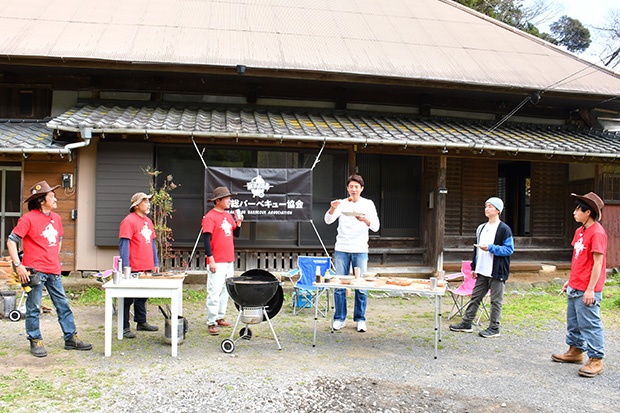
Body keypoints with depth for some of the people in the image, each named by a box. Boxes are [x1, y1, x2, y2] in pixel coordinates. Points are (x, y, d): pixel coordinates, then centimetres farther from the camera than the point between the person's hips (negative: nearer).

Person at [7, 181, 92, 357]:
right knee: (34, 308, 3)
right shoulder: (29, 218, -8)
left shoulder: (56, 218, 12)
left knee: (63, 305, 8)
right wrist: (18, 265, -13)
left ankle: (71, 338, 15)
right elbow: (11, 241, -8)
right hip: (35, 271, -6)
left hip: (53, 270, 6)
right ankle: (35, 341, 15)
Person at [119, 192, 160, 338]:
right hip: (133, 269, -8)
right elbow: (123, 245, -14)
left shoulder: (148, 221, 16)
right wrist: (126, 267, -19)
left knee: (142, 296, 18)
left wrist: (155, 263, 17)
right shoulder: (128, 221, -10)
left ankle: (141, 322, 29)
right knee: (128, 298, 0)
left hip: (146, 268, 8)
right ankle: (124, 327, 8)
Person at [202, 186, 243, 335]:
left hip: (229, 260, 8)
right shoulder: (210, 217, -10)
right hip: (217, 262, -8)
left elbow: (236, 234, 19)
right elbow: (206, 239, -14)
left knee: (225, 290, 14)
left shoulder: (228, 216, 13)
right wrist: (211, 260, -17)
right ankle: (211, 322, -1)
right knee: (214, 292, -8)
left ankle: (220, 317, 25)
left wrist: (238, 223, 0)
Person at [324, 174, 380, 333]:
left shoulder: (368, 204, 4)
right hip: (341, 249, 1)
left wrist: (365, 220, -24)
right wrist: (332, 208, -27)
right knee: (339, 286, 2)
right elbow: (328, 220, -7)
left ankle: (360, 319, 12)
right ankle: (339, 319, 12)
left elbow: (376, 227, -4)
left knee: (361, 287, 1)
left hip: (360, 250, -1)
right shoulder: (341, 204, 7)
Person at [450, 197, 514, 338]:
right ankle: (466, 323, 19)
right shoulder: (481, 228, 14)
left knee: (496, 300, 2)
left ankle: (494, 328, 12)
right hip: (482, 271, 7)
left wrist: (490, 248, -21)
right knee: (475, 297, 12)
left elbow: (509, 249, -12)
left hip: (497, 272, -7)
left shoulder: (504, 229, -8)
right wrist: (474, 267, 18)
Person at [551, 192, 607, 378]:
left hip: (587, 291, -9)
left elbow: (598, 263, -19)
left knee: (589, 324, -2)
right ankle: (575, 351, 33)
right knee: (573, 322, 19)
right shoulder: (580, 231, 12)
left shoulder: (597, 233, -17)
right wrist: (570, 281, 20)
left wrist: (590, 289, -19)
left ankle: (596, 360, 8)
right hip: (574, 287, 9)